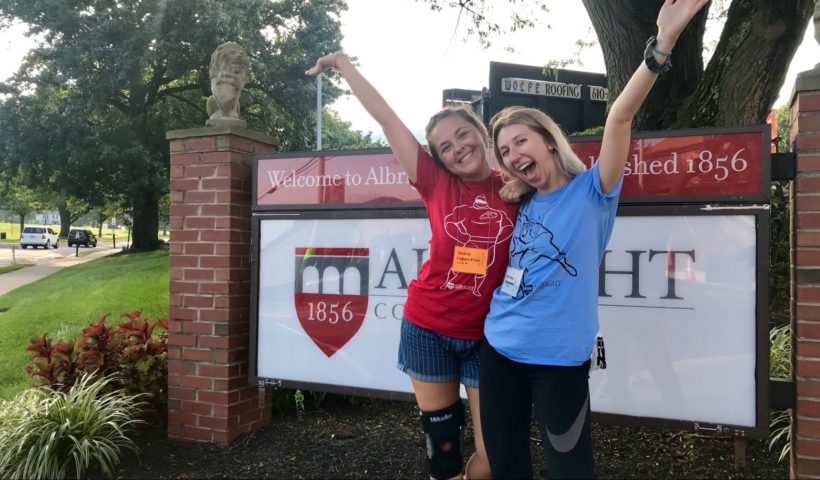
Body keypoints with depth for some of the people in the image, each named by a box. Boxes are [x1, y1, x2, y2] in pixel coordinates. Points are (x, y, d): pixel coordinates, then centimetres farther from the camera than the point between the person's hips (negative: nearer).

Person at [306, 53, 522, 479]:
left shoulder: (515, 189, -1)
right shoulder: (437, 184, -4)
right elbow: (385, 118, -2)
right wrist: (342, 62, 2)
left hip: (488, 336, 1)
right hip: (428, 328, 0)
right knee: (441, 445, 13)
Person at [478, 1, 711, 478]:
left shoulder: (591, 191, -6)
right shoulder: (521, 205, 9)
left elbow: (620, 117, -20)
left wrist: (663, 43, -32)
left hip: (558, 359, -5)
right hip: (498, 349, 5)